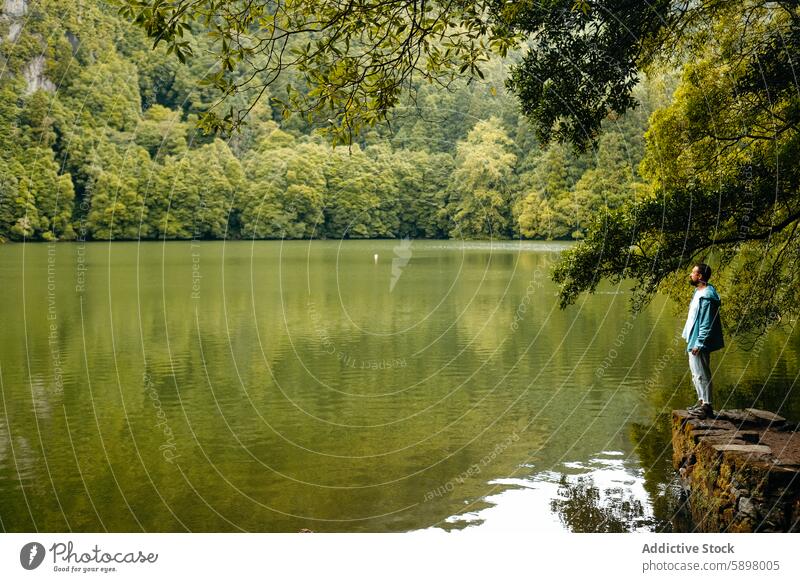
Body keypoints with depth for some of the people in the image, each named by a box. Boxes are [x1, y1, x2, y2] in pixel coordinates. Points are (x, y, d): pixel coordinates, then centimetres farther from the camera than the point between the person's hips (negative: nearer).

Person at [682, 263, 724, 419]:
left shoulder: (706, 297, -20)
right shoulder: (698, 292, 12)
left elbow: (706, 324, -22)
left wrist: (699, 343, -22)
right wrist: (689, 337, 20)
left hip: (699, 343, -11)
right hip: (693, 340, 11)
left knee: (701, 374, -4)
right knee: (696, 373, 18)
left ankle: (707, 406, 2)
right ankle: (702, 401, 27)